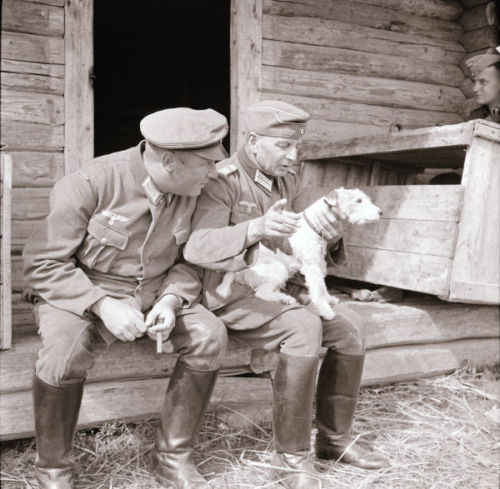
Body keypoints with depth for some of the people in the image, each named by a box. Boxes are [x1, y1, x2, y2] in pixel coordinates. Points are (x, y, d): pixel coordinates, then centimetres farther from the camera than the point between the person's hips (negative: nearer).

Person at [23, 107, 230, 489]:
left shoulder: (192, 192, -6)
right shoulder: (90, 184, -21)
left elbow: (189, 260, 3)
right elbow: (43, 264, -17)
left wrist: (170, 300, -18)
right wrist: (103, 304, -28)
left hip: (152, 296, 4)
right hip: (78, 293, -4)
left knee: (211, 335, -20)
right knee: (65, 350, -35)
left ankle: (173, 457, -3)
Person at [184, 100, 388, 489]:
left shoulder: (288, 180, 9)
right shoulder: (223, 180, -14)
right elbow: (196, 247, -28)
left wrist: (331, 237, -12)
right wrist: (255, 229, -45)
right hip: (233, 293, -7)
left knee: (349, 326, -10)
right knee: (304, 327, -31)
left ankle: (335, 438, 6)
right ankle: (291, 455, -17)